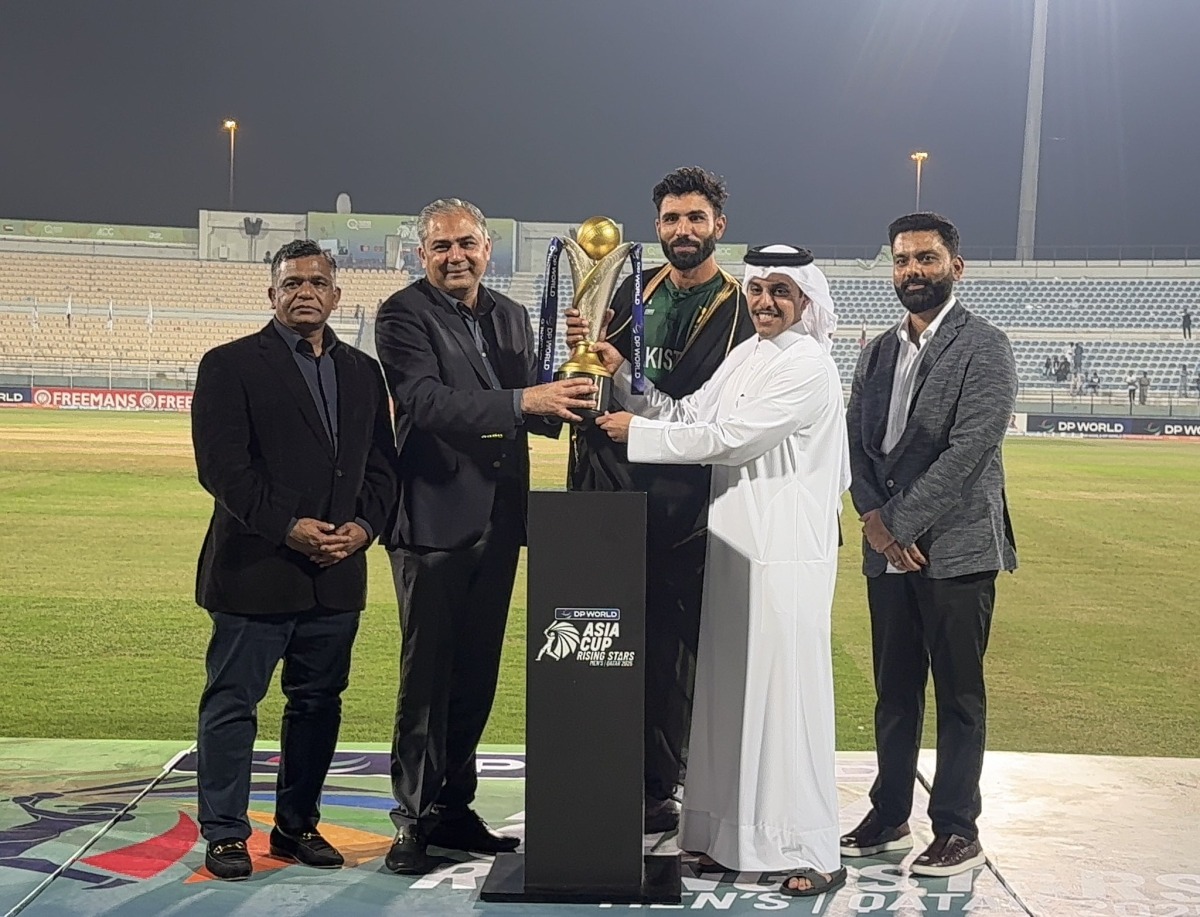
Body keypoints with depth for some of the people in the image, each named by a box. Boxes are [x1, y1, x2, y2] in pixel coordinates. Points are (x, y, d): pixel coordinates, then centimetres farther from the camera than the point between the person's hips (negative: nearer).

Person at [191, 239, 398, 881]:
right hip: (256, 567, -5)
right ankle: (224, 833, 12)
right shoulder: (231, 365, -2)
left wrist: (363, 525, -5)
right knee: (232, 703, 1)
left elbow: (381, 465, 13)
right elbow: (221, 465, -10)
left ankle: (298, 825, 24)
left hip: (338, 570, 5)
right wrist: (287, 528, -16)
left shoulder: (362, 372, 14)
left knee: (318, 703, 11)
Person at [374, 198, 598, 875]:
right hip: (435, 518, -6)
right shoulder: (404, 315, -7)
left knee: (477, 674, 12)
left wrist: (563, 402, -9)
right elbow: (426, 401, -22)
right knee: (427, 674, -2)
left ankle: (453, 808, 24)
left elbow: (530, 409, 13)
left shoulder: (511, 317, 14)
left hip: (498, 520, 7)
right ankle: (413, 821, 8)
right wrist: (523, 400, -30)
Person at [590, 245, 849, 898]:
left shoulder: (808, 365, -10)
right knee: (728, 688, 10)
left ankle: (810, 852, 4)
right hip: (734, 542, 8)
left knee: (784, 686, -5)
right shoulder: (744, 356, 14)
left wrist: (639, 432, -8)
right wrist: (624, 375, 1)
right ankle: (735, 835, 19)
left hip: (786, 550, -8)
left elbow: (731, 438, -15)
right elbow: (688, 416, 11)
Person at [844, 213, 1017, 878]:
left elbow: (968, 449, -16)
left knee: (958, 695, 2)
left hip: (954, 548, -6)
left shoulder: (984, 348, -7)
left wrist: (900, 521, -15)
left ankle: (958, 831, 11)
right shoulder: (878, 353, 14)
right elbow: (857, 440, 10)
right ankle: (889, 818, 23)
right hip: (889, 549, 6)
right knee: (894, 691, 13)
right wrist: (873, 518, -6)